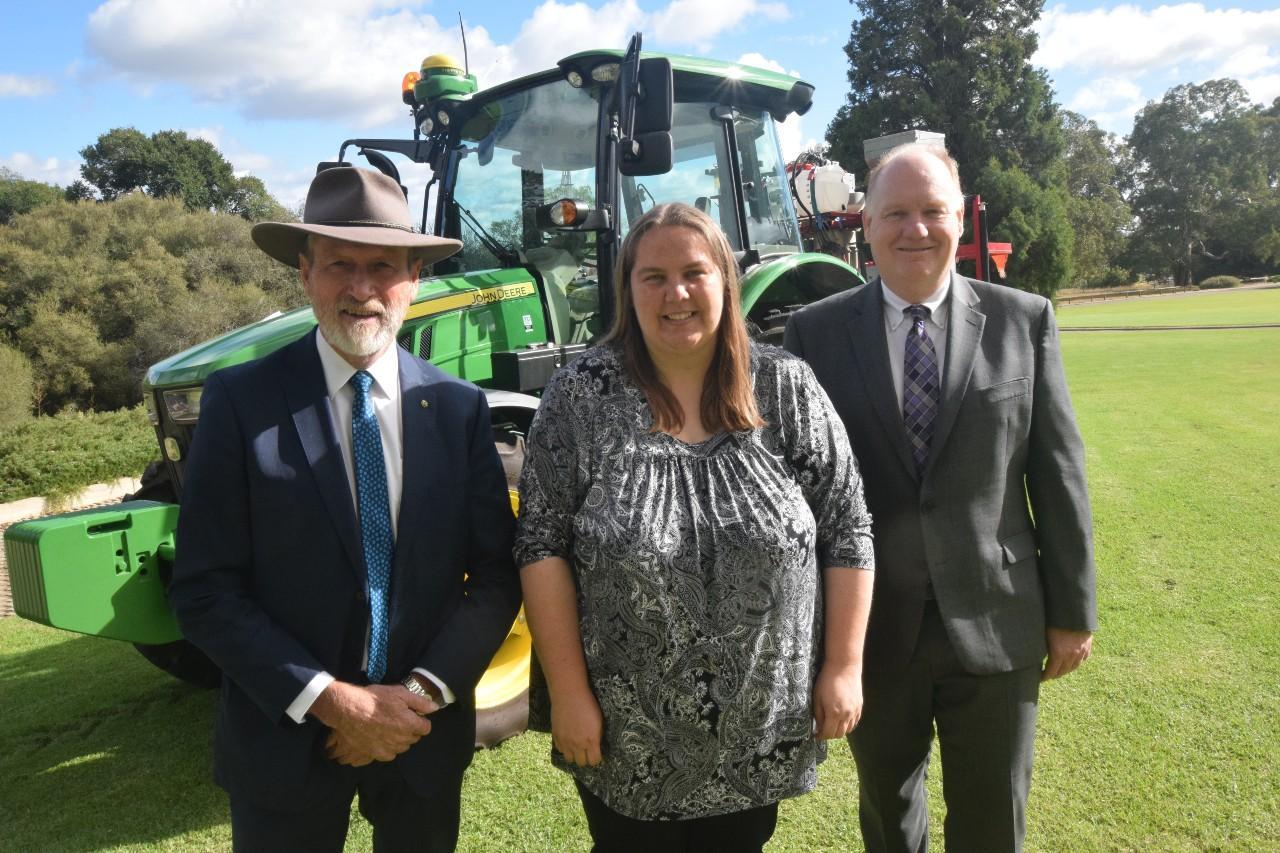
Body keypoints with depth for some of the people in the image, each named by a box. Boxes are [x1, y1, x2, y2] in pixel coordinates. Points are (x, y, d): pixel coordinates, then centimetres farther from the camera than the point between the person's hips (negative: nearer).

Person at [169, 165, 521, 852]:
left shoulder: (459, 408, -4)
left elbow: (497, 574, -3)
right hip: (286, 738, -2)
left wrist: (422, 694, -14)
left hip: (425, 735, 2)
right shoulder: (240, 400, -10)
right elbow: (205, 589, -11)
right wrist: (330, 700, -17)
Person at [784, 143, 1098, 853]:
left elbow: (1058, 472, 0)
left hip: (995, 625, 1)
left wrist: (1073, 610, 1)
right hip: (869, 627, 0)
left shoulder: (1024, 320, -2)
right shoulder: (815, 331, -4)